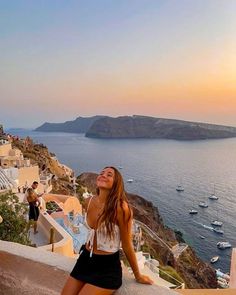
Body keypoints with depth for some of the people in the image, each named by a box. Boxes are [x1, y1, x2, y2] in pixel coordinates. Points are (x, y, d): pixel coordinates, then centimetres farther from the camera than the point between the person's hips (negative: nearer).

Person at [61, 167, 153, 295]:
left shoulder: (121, 208, -23)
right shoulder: (88, 202, -3)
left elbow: (127, 245, -11)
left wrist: (138, 275, 1)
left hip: (107, 266, -6)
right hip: (86, 260, 6)